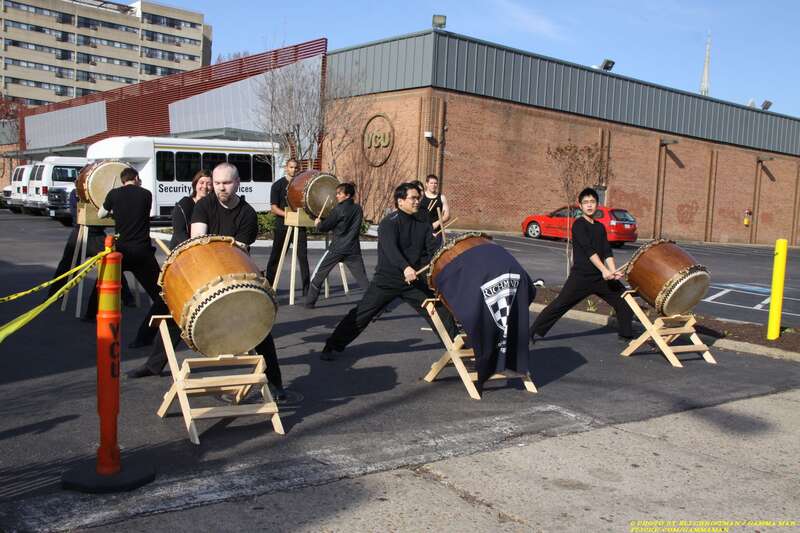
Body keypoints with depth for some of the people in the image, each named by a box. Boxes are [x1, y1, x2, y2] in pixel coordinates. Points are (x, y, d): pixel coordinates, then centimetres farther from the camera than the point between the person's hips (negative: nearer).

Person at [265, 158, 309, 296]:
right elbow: (274, 208, -5)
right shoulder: (278, 185, 1)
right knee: (276, 256, 8)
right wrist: (287, 214, -22)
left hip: (299, 224, 2)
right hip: (282, 225, -2)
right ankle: (268, 284, 22)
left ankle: (306, 287, -3)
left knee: (303, 256, -5)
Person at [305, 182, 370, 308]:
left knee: (318, 275, 9)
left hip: (337, 249, -4)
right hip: (353, 250, 4)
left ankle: (310, 302, 11)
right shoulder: (358, 209, 7)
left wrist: (318, 223, 16)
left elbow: (324, 227, -7)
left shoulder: (338, 210, -10)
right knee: (363, 279, 5)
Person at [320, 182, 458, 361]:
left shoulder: (422, 224, 7)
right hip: (387, 279, -5)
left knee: (440, 310, 4)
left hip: (414, 281, 5)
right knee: (361, 313, -5)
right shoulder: (389, 222, -13)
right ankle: (331, 347, 7)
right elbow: (390, 248, -30)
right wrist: (405, 267, -46)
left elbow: (431, 249, 1)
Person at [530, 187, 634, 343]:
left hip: (600, 276, 7)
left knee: (624, 298, 7)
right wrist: (604, 270, -26)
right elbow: (589, 249, -19)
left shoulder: (600, 227, 12)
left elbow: (607, 252, 4)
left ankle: (626, 335, 20)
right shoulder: (579, 224, -8)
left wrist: (613, 271, -13)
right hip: (581, 276, -7)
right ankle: (532, 332, -2)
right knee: (559, 305, -8)